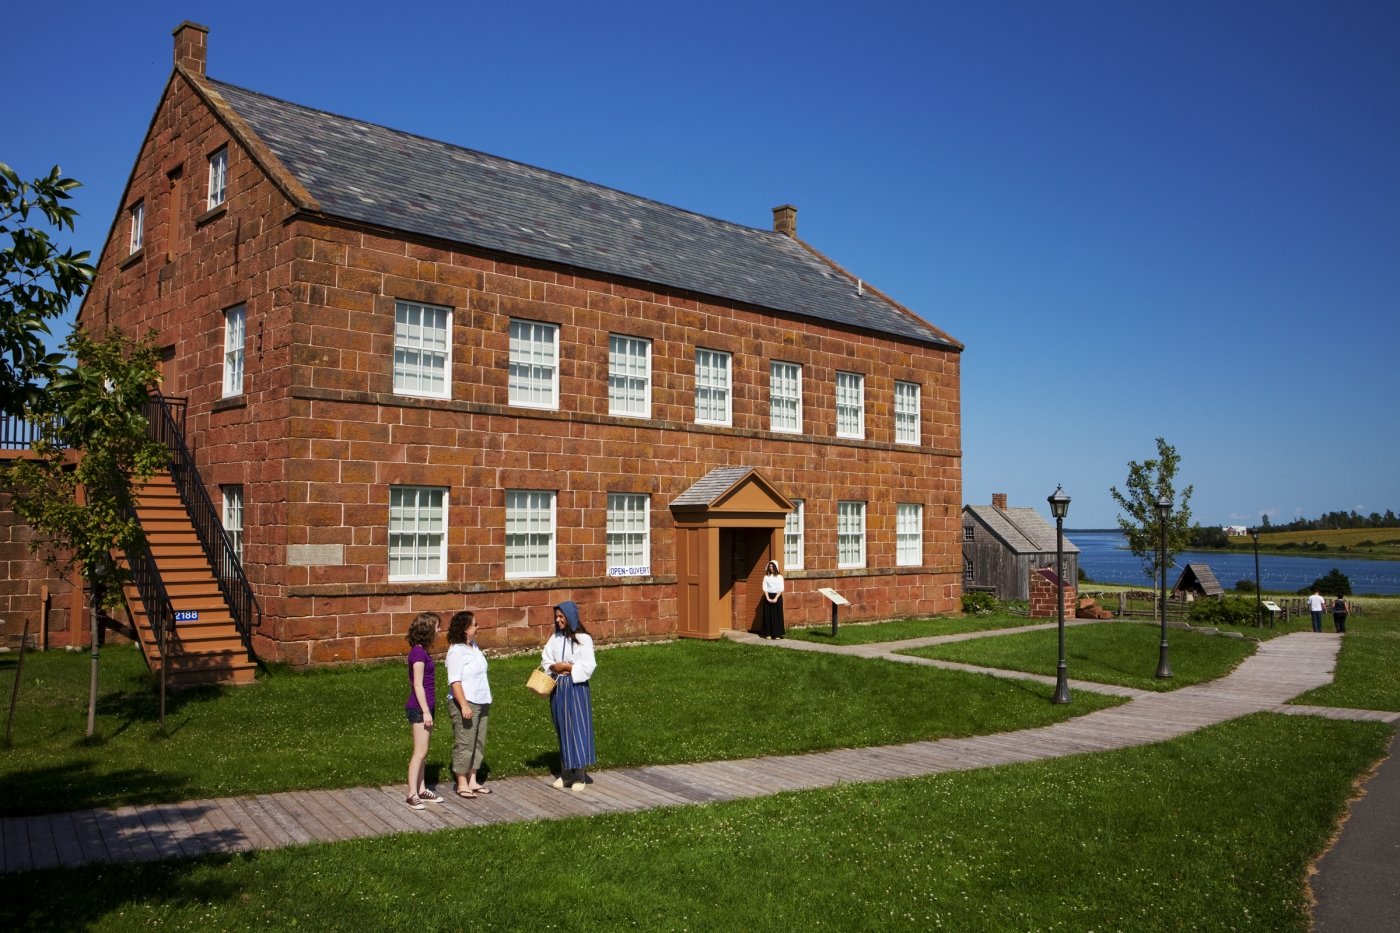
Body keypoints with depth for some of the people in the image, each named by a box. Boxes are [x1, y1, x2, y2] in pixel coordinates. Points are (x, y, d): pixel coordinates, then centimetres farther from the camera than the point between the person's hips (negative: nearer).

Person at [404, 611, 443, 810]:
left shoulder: (420, 651, 10)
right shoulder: (419, 653, -17)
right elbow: (418, 685, -19)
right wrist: (426, 711, -18)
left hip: (424, 706, 9)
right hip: (420, 708, -9)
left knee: (422, 751, 14)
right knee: (420, 752, -4)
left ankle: (421, 790, 21)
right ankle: (412, 795, 1)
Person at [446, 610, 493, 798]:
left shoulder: (473, 646, 11)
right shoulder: (456, 651, -15)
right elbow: (455, 681, -20)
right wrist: (464, 705, -24)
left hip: (481, 703, 9)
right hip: (465, 704, -9)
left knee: (478, 743, 12)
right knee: (464, 744, -2)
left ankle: (472, 780, 21)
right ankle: (462, 784, 7)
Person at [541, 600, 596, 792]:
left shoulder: (583, 639, -9)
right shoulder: (555, 638, 7)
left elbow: (588, 666, -12)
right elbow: (545, 659, 9)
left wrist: (567, 667, -15)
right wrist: (554, 667, -10)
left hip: (576, 688, -5)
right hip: (558, 688, 5)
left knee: (577, 729, -4)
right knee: (562, 730, 10)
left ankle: (579, 776, 2)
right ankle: (565, 773, 19)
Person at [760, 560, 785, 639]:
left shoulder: (779, 577, 1)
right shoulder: (766, 577, 6)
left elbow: (781, 589, -5)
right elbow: (765, 588, 1)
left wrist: (776, 598, -14)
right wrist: (768, 598, -11)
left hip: (777, 597, -2)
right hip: (768, 597, 2)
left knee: (777, 615, -2)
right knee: (768, 615, 1)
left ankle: (777, 634, 0)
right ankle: (768, 633, 4)